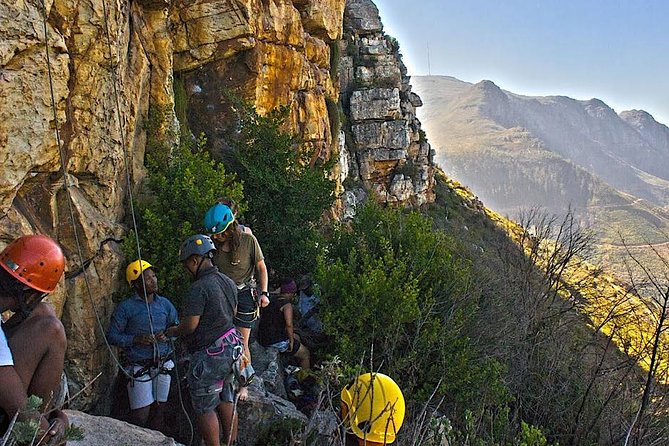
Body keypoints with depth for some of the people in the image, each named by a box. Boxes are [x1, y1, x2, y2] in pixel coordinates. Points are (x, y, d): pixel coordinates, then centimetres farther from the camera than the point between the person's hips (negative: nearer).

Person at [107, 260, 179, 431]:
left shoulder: (165, 304, 7)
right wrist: (136, 340, -18)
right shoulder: (126, 307, -6)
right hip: (140, 368, -4)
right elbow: (113, 336, -5)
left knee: (158, 411, 12)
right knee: (140, 415, -4)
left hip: (164, 365, 4)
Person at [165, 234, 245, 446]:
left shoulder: (198, 288, -20)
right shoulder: (228, 282, 7)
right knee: (226, 400, 19)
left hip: (208, 355, -9)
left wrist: (171, 332, 0)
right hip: (230, 348, 9)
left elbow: (190, 325, -19)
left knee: (204, 408, 4)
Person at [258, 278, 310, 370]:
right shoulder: (287, 305, -19)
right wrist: (291, 341, -17)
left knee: (296, 337, 31)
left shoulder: (272, 299, 6)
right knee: (305, 354, 9)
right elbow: (289, 324, -32)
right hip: (276, 341, -9)